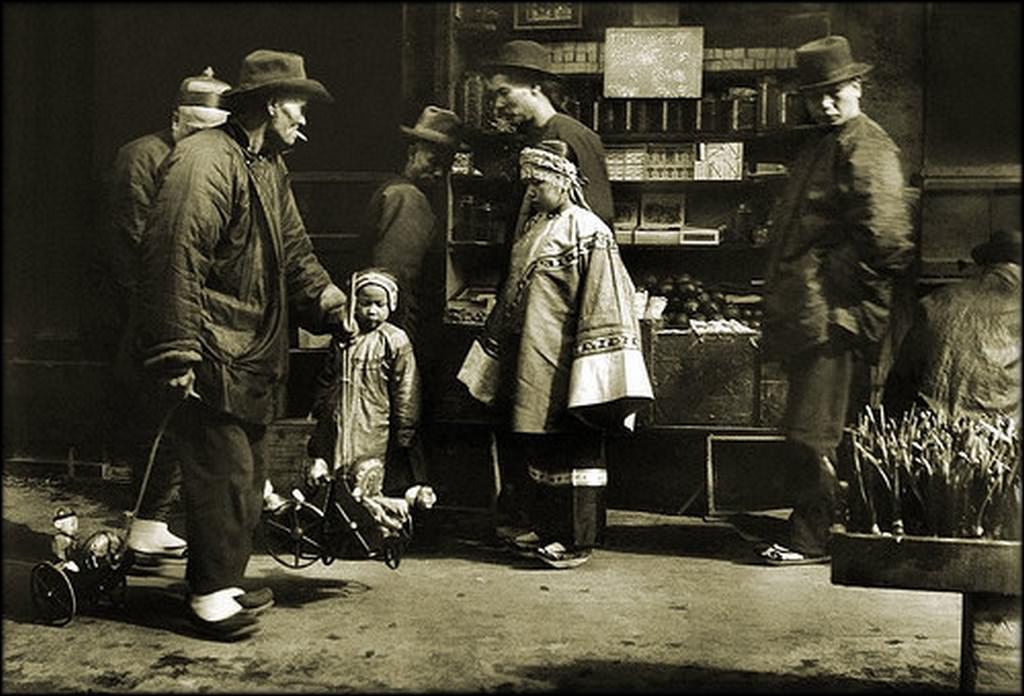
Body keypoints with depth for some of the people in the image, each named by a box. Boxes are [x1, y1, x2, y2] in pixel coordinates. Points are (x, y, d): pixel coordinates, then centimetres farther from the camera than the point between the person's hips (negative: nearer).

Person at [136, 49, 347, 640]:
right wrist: (177, 354, -23)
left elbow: (295, 252, 18)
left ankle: (226, 581, 29)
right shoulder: (205, 161, -16)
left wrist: (335, 305, 3)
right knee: (224, 473, -4)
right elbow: (176, 259, -21)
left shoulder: (271, 167, 16)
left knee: (249, 475, 16)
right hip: (214, 356, -10)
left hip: (256, 354, 10)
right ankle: (210, 595, 10)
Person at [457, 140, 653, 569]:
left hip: (563, 363, -8)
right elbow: (511, 296, 20)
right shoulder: (532, 229, 14)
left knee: (573, 448, -1)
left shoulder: (588, 232, -11)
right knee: (536, 447, 14)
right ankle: (545, 527, 26)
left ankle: (577, 539, 8)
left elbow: (603, 304, -16)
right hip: (530, 362, 8)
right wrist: (495, 352, 20)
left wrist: (592, 370, -21)